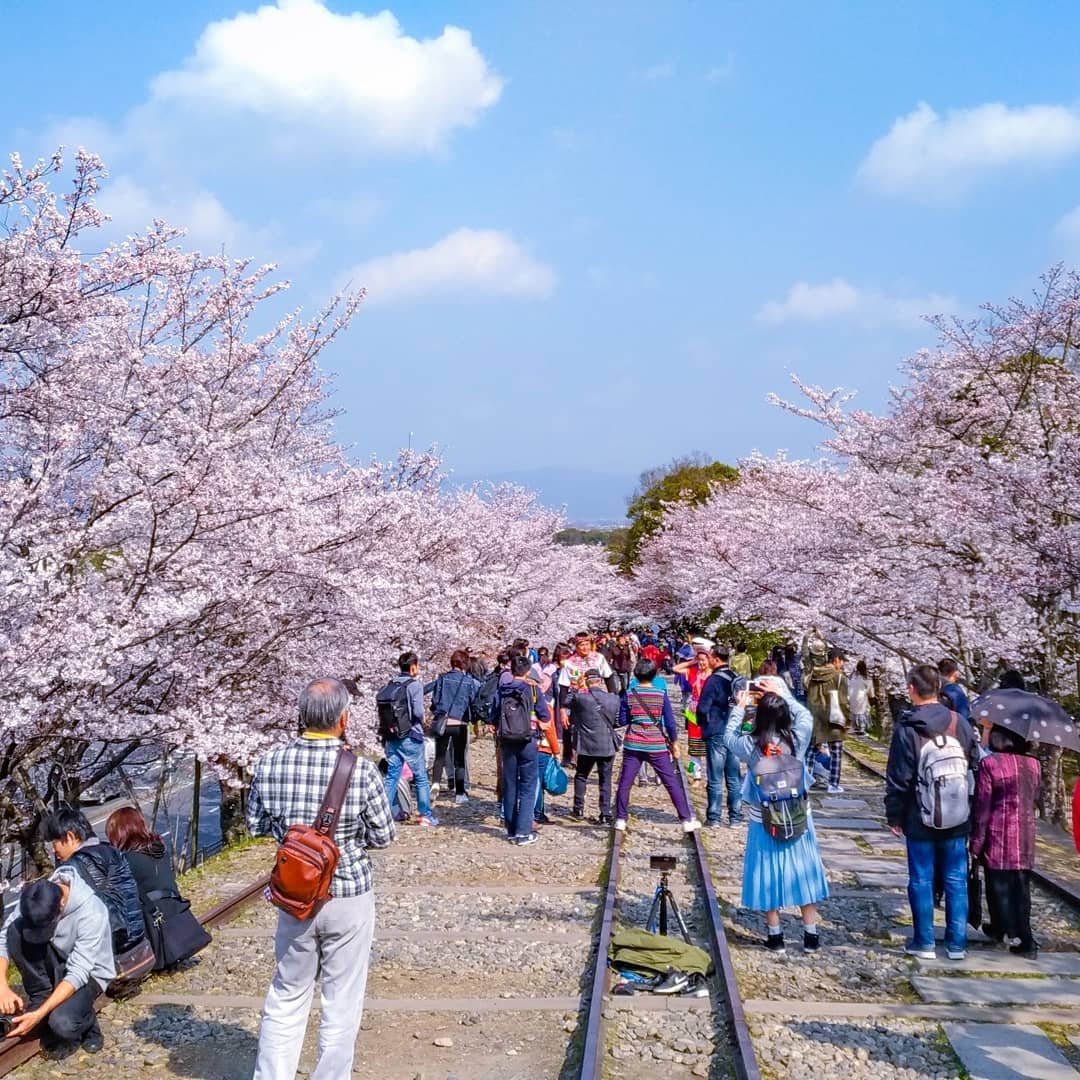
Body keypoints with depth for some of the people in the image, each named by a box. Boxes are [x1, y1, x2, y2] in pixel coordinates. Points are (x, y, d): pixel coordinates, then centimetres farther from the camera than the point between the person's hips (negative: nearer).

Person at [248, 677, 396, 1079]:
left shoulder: (270, 763, -10)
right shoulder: (362, 770, -18)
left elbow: (256, 825, 3)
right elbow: (383, 837, -7)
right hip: (349, 896, -3)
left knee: (286, 997, 19)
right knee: (341, 1003, 11)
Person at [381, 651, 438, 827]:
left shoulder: (390, 685, 6)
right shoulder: (415, 685, -11)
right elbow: (418, 711, -19)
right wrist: (421, 721, 3)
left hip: (392, 737, 5)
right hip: (410, 737, -5)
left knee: (391, 776, 10)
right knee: (421, 777, 6)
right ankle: (425, 815, 10)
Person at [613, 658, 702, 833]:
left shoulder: (629, 695, -2)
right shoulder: (661, 695, -5)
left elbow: (622, 721, 3)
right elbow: (670, 722, -3)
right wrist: (674, 744, 7)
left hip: (633, 746, 1)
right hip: (657, 747, -1)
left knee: (624, 783, 10)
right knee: (672, 783, 5)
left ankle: (620, 819, 11)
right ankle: (687, 820, 6)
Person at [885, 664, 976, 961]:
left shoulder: (906, 729, -12)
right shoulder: (960, 724, -2)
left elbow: (898, 778, -9)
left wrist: (894, 816, 1)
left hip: (920, 819, -3)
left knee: (921, 880, 8)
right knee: (956, 880, 10)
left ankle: (924, 942, 14)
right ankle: (957, 943, 14)